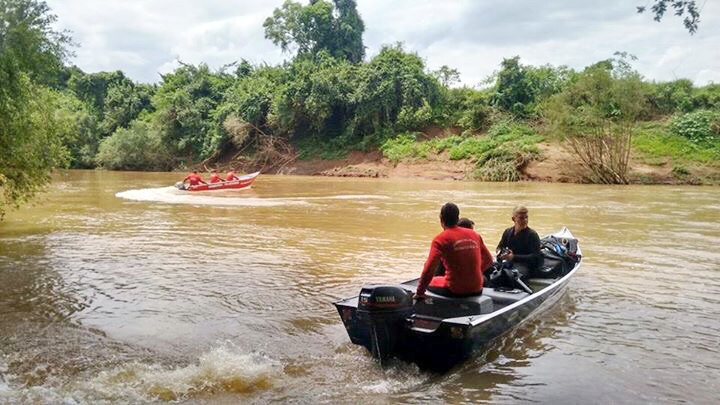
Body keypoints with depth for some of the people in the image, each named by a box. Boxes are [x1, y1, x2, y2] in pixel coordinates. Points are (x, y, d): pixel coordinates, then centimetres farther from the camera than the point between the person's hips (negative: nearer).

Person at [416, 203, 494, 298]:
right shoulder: (474, 235, 6)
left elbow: (429, 268, -17)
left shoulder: (440, 239, -9)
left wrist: (420, 292, -9)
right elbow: (488, 260, 15)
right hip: (477, 289, 5)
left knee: (428, 282, 23)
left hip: (455, 290, -5)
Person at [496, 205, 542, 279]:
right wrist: (501, 253, 0)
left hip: (525, 266, -6)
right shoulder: (508, 232, 14)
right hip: (509, 263, 6)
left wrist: (514, 257, -19)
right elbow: (499, 247, 26)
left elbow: (535, 257, -11)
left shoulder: (532, 235, -3)